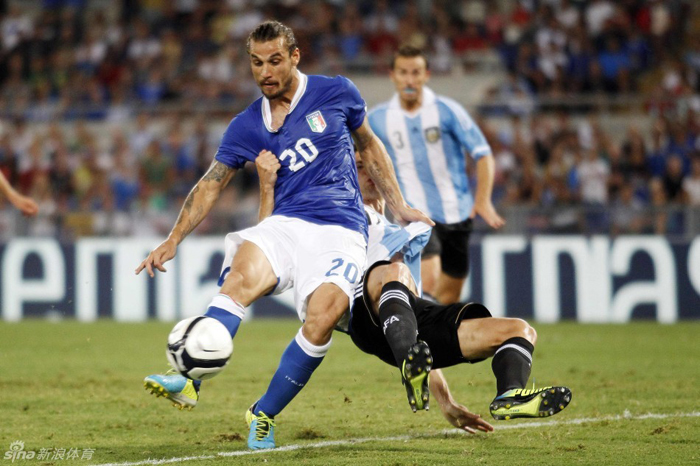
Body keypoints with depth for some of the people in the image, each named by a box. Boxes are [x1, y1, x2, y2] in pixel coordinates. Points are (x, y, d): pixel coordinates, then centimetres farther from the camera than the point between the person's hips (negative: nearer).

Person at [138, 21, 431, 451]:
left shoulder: (336, 93, 6)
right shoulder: (247, 127, 9)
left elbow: (370, 146, 20)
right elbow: (210, 186, 11)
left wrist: (399, 207, 20)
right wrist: (174, 240, 0)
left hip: (341, 230, -2)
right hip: (286, 224, 2)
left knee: (323, 316, -27)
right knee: (241, 278, -32)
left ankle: (265, 415, -10)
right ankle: (190, 380, -42)